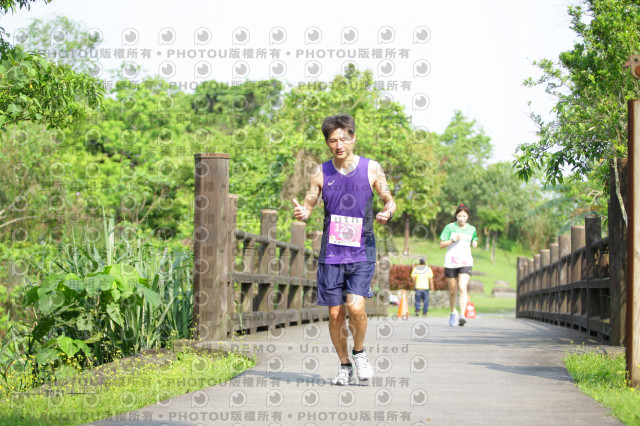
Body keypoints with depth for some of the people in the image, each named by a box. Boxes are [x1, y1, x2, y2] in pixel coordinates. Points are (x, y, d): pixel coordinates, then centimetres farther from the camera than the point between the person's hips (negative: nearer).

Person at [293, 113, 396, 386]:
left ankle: (359, 352, 10)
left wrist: (387, 213, -14)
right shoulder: (321, 174, 4)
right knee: (335, 314, 2)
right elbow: (309, 205, 7)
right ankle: (344, 366, 20)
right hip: (331, 253, 2)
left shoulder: (371, 169, 1)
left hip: (361, 253, -2)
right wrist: (301, 212, -17)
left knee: (355, 307, -17)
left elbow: (389, 200, 9)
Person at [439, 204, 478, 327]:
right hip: (451, 262, 0)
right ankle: (453, 313, 33)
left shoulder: (471, 229, 9)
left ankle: (462, 315, -28)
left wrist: (475, 243, 2)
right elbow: (441, 245, -1)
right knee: (452, 290, 9)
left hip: (465, 262, 0)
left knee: (463, 288, -19)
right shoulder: (450, 227, 1)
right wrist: (453, 240, -16)